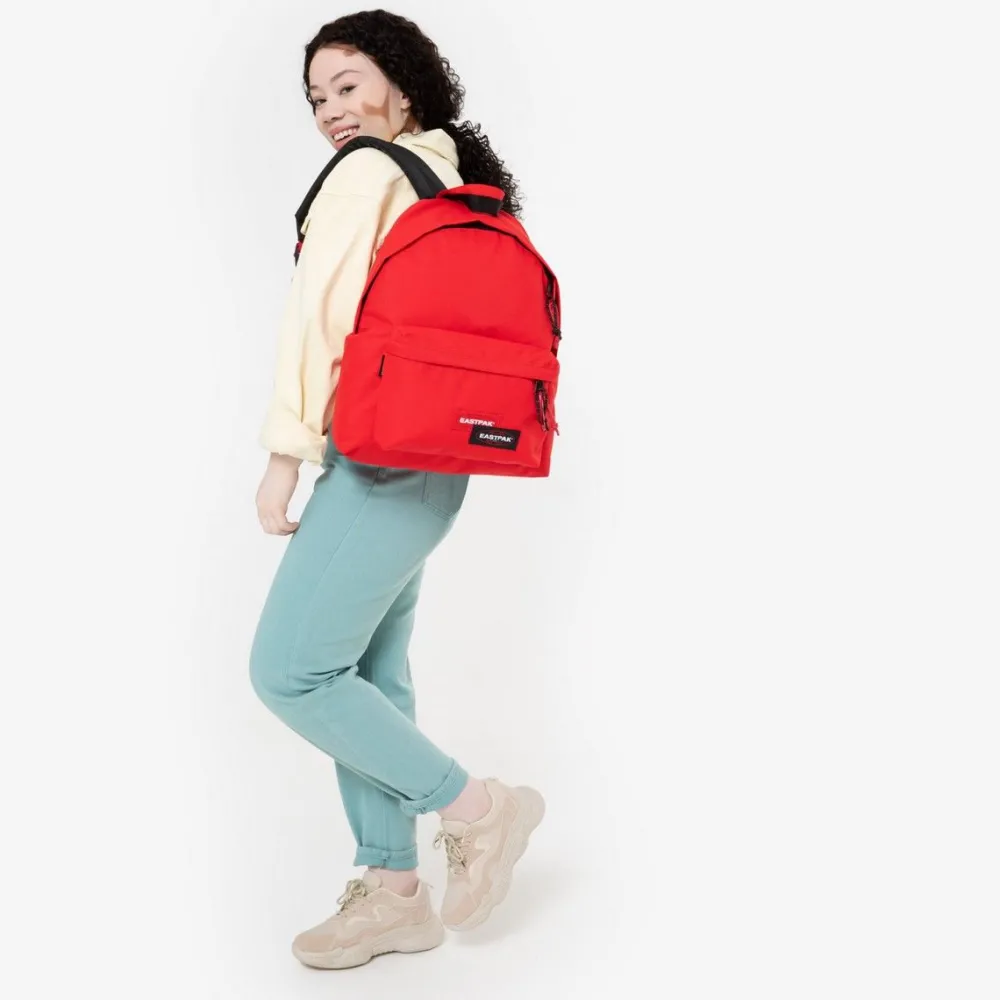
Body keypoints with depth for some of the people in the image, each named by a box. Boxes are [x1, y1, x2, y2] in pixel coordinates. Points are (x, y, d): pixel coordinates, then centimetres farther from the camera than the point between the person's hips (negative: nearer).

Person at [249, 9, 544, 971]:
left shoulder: (367, 169, -5)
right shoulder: (452, 183, 19)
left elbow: (318, 310, -12)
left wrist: (285, 453, -11)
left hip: (383, 460, -10)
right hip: (424, 462, 10)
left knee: (289, 670, -8)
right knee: (365, 674, 10)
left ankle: (475, 808, 1)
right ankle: (392, 893, 16)